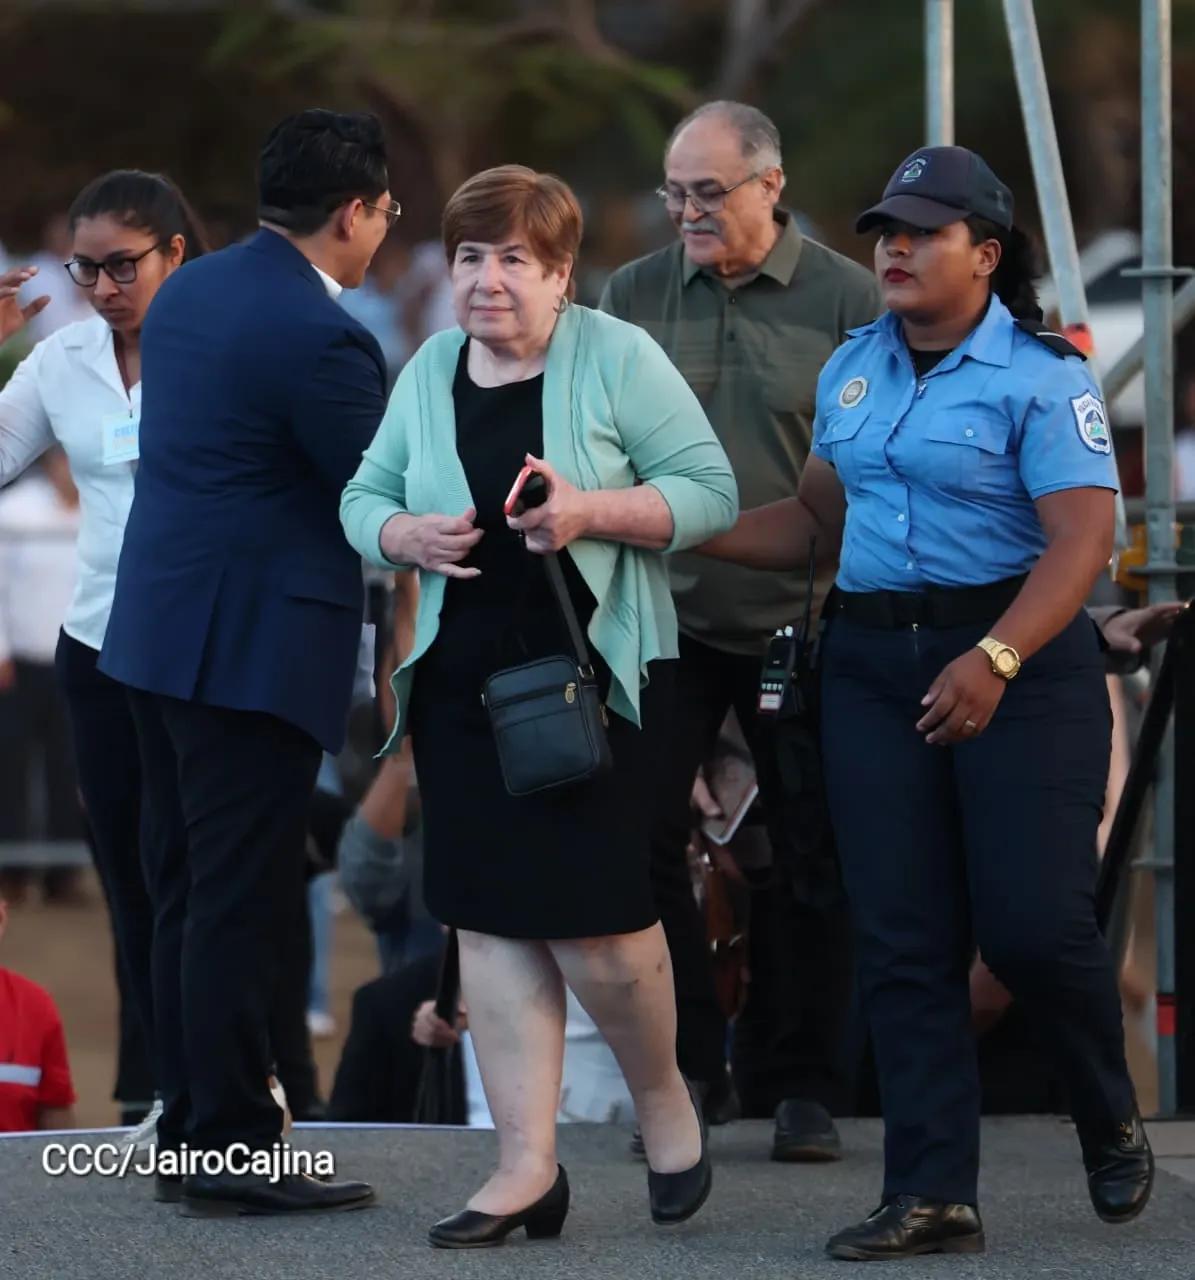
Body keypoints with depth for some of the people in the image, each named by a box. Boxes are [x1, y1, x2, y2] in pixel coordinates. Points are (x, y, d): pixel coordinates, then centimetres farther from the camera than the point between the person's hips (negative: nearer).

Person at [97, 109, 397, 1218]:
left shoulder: (190, 291, 10)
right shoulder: (319, 336, -18)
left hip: (160, 630, 9)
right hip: (254, 649, -9)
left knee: (185, 897, 14)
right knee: (241, 907, -5)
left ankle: (190, 1126, 20)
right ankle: (233, 1155, -1)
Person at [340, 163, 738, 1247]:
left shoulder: (616, 357, -5)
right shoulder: (428, 372, 9)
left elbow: (710, 491, -8)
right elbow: (365, 499, 15)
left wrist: (590, 513, -21)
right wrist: (408, 536, -8)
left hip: (595, 671, -5)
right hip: (464, 679, 5)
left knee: (596, 925, -8)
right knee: (493, 921, 3)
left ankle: (663, 1094, 20)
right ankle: (528, 1169, 8)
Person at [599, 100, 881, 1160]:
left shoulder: (845, 300, -2)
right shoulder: (634, 297, 6)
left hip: (803, 625, -2)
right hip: (665, 622, 2)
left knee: (811, 862, 4)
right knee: (637, 842, -4)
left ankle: (801, 1085, 15)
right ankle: (687, 1068, 8)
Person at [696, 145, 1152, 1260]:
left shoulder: (1039, 376, -8)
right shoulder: (853, 369, 13)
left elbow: (1081, 539, -17)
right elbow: (819, 519, 22)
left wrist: (994, 660, -30)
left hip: (1020, 659, -6)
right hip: (874, 660, 6)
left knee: (1030, 921, -11)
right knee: (902, 939, 1)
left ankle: (1112, 1126, 18)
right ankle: (931, 1196, 3)